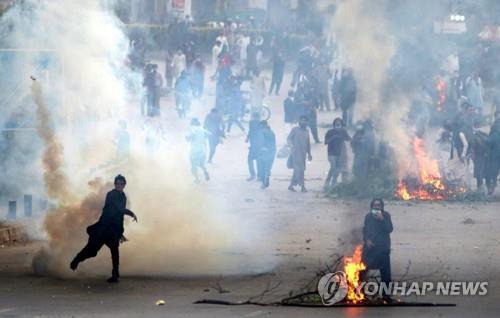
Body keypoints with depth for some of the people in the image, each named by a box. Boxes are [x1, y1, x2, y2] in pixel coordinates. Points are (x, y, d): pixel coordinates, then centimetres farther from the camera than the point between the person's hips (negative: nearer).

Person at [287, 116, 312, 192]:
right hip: (296, 152, -6)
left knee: (297, 170, 7)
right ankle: (302, 186, -17)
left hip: (303, 153, 6)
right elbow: (289, 138, -3)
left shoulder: (306, 131, 16)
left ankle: (291, 185, 15)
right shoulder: (295, 129, 1)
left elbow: (308, 143, 19)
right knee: (299, 169, -14)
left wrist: (309, 153, 16)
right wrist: (291, 145, -23)